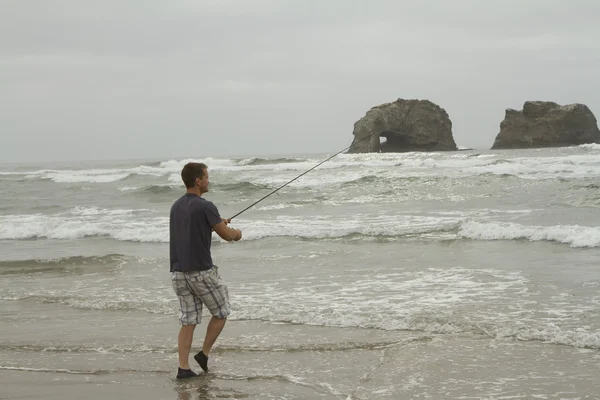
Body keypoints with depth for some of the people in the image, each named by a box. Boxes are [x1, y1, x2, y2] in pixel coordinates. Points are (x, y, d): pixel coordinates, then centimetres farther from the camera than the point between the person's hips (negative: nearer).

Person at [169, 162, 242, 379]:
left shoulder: (176, 206, 10)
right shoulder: (205, 207, -15)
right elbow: (226, 235, -8)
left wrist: (218, 224, 29)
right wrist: (236, 233, 14)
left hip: (178, 272, 7)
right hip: (201, 272, -7)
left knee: (188, 321, 9)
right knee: (221, 312, 13)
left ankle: (183, 367, 3)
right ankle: (204, 353, 13)